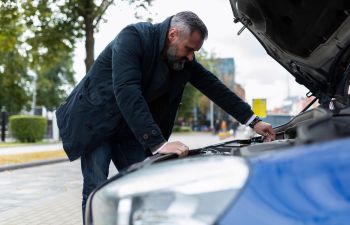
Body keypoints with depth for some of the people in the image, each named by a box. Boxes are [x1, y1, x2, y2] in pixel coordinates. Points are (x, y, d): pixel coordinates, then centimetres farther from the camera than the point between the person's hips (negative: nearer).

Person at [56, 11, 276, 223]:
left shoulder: (182, 58, -4)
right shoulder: (133, 37, -27)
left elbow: (214, 86, 3)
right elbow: (127, 92, -38)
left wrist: (253, 120, -2)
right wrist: (158, 143, -43)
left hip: (129, 126, 7)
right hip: (95, 119, -7)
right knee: (97, 190, -12)